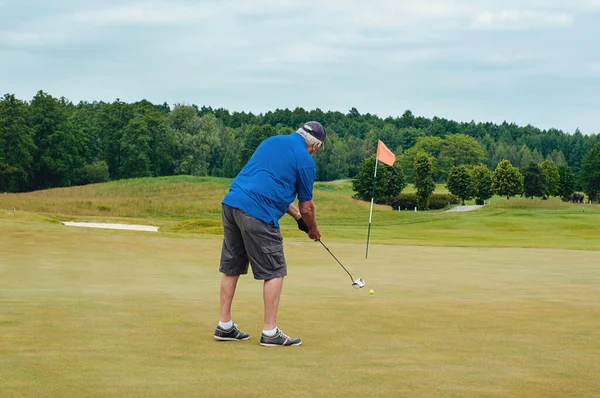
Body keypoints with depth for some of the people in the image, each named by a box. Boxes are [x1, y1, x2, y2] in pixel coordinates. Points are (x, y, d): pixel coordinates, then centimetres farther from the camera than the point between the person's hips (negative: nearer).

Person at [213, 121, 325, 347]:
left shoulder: (272, 141, 22)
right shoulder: (305, 160, 1)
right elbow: (306, 206, 9)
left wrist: (298, 217, 34)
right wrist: (313, 230, 29)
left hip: (231, 203, 8)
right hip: (257, 213, -8)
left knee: (231, 268, 15)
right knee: (274, 272, 3)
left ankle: (225, 326, 21)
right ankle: (270, 332, 3)